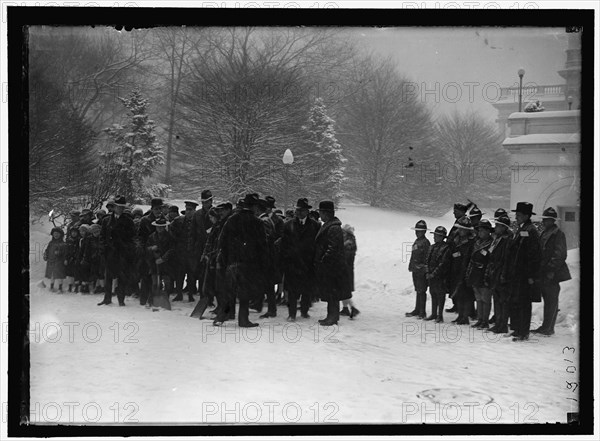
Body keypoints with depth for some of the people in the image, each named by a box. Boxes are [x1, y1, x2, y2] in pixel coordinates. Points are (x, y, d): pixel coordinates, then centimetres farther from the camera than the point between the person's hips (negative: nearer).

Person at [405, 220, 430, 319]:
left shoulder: (425, 242, -12)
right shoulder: (416, 242, 16)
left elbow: (427, 257, -16)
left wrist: (424, 268, -19)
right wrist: (411, 266, 19)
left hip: (422, 270, -9)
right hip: (415, 270, 9)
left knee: (421, 291, -5)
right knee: (418, 290, 15)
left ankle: (422, 312, -2)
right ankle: (417, 310, 23)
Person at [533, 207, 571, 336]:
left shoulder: (558, 234, -8)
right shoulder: (544, 234, 17)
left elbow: (560, 255, -14)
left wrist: (552, 270, -19)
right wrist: (539, 270, 17)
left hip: (552, 273, -8)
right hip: (543, 273, 8)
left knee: (551, 300, -6)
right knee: (548, 300, 10)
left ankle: (547, 328, -7)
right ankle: (548, 327, 15)